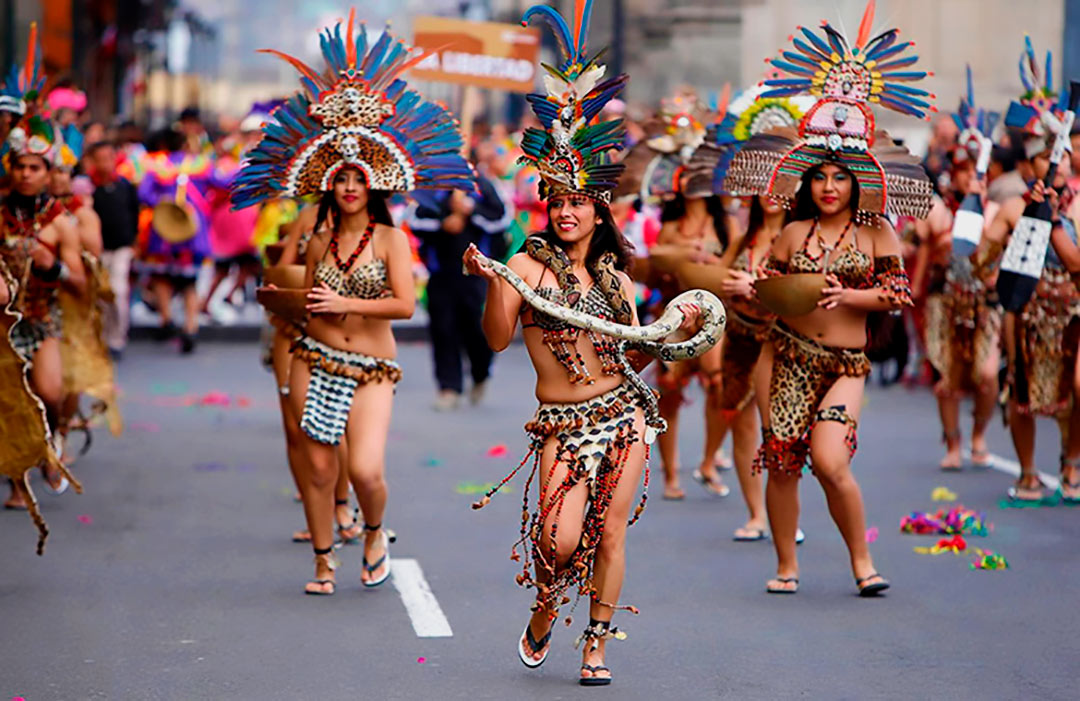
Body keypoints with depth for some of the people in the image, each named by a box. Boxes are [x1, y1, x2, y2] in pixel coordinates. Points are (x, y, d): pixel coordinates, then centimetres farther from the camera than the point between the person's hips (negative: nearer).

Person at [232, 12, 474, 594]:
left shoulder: (390, 238, -4)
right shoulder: (320, 240, 7)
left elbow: (405, 304, -13)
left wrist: (346, 303, -12)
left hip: (371, 369, -3)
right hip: (314, 360, 3)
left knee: (366, 469, -15)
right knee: (316, 465, 3)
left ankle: (375, 534, 16)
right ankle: (324, 561, 18)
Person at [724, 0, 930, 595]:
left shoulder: (875, 234, 4)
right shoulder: (794, 234, 8)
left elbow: (899, 293, 0)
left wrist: (846, 295, -11)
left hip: (845, 361, -2)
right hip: (790, 355, 2)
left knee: (830, 462, -16)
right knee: (781, 463, 0)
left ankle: (862, 562, 1)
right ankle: (786, 567, 16)